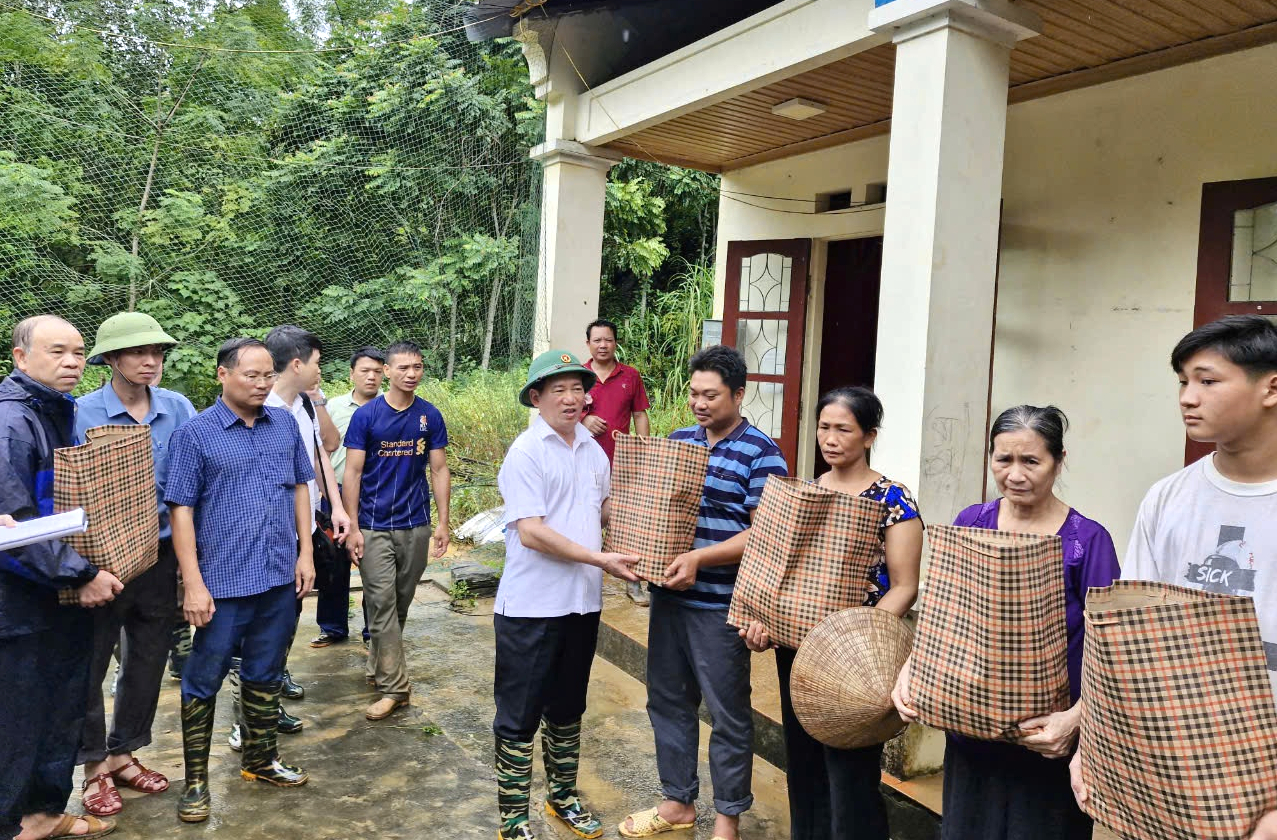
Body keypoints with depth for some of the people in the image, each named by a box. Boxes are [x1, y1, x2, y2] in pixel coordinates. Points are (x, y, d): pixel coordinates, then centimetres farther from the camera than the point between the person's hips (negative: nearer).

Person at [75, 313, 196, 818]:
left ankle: (122, 754, 33)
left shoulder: (178, 409, -1)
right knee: (88, 664, 7)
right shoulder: (83, 413, -10)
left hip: (159, 553, 4)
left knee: (147, 661, 14)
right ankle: (94, 767, 26)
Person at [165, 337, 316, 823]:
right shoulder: (195, 434, -8)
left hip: (280, 580, 4)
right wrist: (193, 584, -13)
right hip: (222, 582, -4)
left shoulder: (285, 425, 4)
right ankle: (196, 780, 22)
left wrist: (305, 551, 5)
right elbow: (180, 509, -9)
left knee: (265, 675, 18)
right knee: (203, 681, 8)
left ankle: (260, 759, 34)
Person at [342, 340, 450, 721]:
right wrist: (353, 526, -9)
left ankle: (379, 665, 32)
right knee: (382, 604, -5)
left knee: (401, 604, 13)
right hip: (374, 526, -3)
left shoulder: (430, 416, 2)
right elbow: (352, 472, -5)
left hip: (416, 525, 3)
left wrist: (443, 523, -1)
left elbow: (439, 470, 4)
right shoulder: (366, 415, -5)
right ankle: (394, 686, 0)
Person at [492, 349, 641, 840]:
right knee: (520, 715, 6)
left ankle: (563, 797, 39)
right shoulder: (526, 453, -14)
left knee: (568, 709, 21)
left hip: (582, 602, 7)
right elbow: (531, 532, -20)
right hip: (531, 607, -6)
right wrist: (601, 559, -21)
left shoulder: (592, 449, 7)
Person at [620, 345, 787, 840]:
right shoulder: (677, 440, 8)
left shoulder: (760, 455, -11)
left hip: (720, 606, -6)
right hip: (668, 595, 6)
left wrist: (700, 558, -25)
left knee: (728, 714, 8)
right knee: (668, 701, 17)